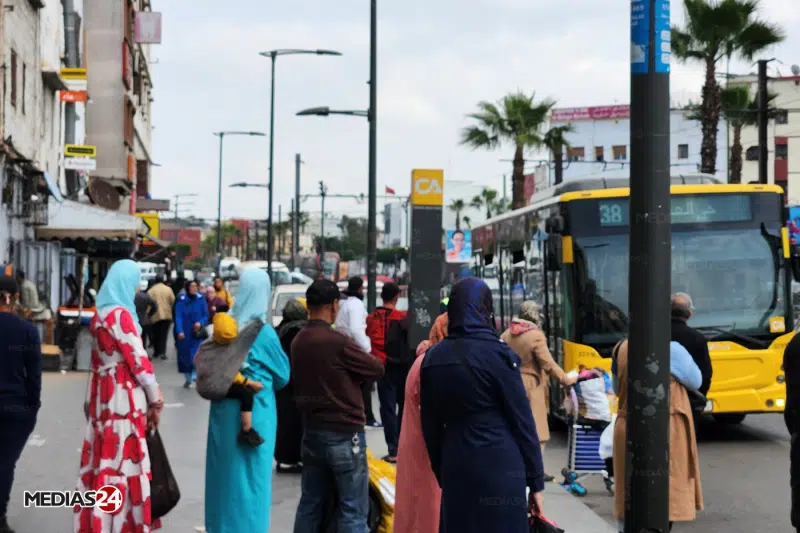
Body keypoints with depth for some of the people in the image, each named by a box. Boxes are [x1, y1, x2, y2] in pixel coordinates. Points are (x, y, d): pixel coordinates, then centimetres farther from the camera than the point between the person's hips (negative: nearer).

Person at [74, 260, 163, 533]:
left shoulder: (100, 313, 12)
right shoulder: (121, 314, -14)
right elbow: (138, 359, -15)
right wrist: (155, 399, -6)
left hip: (104, 394, 9)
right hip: (124, 395, -9)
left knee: (104, 457, 13)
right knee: (124, 460, -4)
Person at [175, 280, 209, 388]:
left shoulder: (201, 299, -3)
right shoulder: (181, 300, -7)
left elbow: (206, 315, 3)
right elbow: (178, 317, -10)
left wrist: (200, 323, -16)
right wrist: (179, 331, -22)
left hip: (197, 332, 0)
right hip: (185, 332, 0)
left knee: (197, 354, -15)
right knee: (185, 355, 7)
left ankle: (195, 376, -11)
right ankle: (188, 379, 20)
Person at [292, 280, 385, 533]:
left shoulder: (298, 342, 5)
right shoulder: (337, 341, -19)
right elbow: (377, 369, -10)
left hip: (312, 431, 8)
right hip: (344, 435, -8)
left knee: (310, 504, 13)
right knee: (352, 510, -2)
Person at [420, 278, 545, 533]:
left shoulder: (432, 358, 5)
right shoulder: (497, 354, -9)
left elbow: (431, 428, 9)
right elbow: (522, 420, -7)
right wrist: (536, 481, -1)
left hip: (455, 470, 5)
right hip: (501, 468, -5)